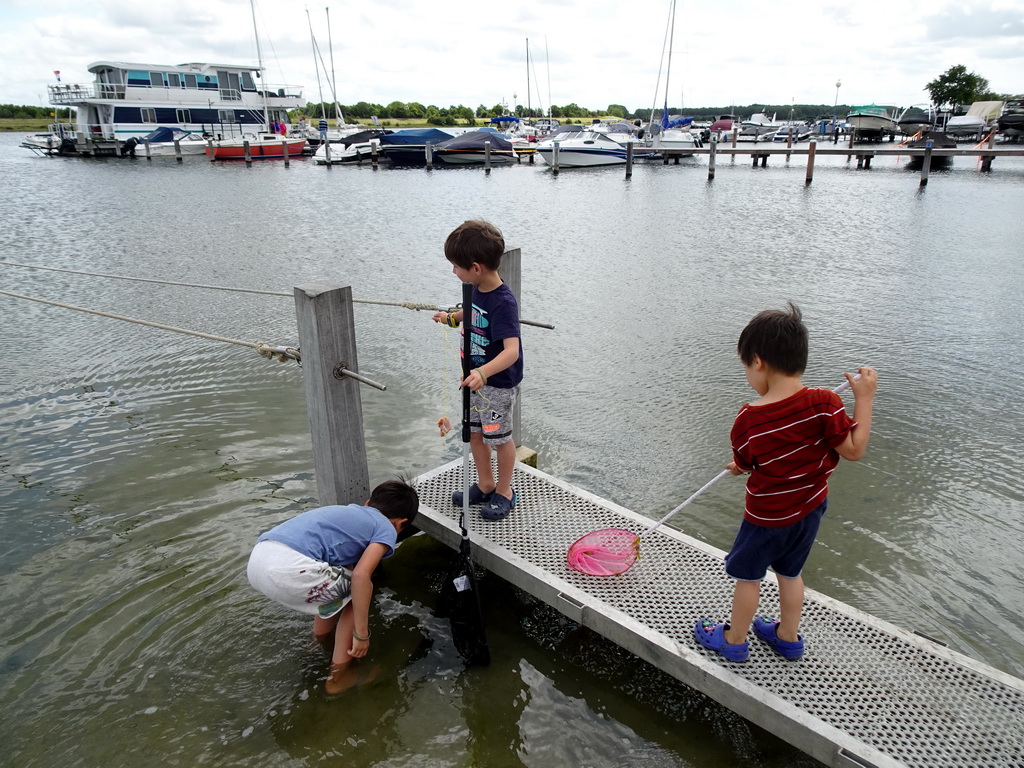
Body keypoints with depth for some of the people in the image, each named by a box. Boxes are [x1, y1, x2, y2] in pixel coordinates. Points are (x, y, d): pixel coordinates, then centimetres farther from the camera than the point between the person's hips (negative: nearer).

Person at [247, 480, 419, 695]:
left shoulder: (348, 512, 32)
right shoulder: (386, 528, 10)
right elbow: (360, 575, -7)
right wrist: (361, 633, 1)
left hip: (258, 561, 8)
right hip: (290, 568, -8)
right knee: (360, 590, 15)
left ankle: (322, 639, 49)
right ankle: (339, 675, 19)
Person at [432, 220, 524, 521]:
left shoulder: (503, 302, -31)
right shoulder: (478, 289, -4)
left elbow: (511, 351, -41)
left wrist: (483, 373, -55)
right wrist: (452, 317, 15)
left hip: (499, 384, -8)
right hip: (476, 377, 8)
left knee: (500, 439, 11)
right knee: (474, 432, 19)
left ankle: (504, 491, 33)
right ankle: (485, 484, 40)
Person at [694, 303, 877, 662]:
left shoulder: (748, 418, -24)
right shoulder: (824, 403, -20)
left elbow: (744, 463, -8)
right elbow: (853, 449, -14)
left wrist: (739, 466, 16)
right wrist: (864, 399, -8)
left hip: (767, 517, -4)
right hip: (810, 509, 4)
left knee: (747, 576, 16)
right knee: (790, 573, 24)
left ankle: (734, 640, 35)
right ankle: (788, 637, 43)